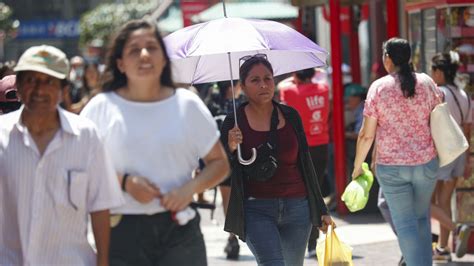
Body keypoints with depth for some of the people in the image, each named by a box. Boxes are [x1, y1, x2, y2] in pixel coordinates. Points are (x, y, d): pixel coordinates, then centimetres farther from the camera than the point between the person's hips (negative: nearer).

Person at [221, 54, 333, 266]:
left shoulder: (291, 116, 7)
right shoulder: (234, 122, -1)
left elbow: (306, 163, 14)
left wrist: (321, 209, 14)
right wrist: (230, 149, -20)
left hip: (297, 207, 3)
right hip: (256, 210, -3)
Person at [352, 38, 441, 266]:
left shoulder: (378, 87, -7)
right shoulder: (427, 83, 0)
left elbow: (367, 135, -4)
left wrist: (358, 166, 7)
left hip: (391, 166, -3)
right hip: (426, 162, 3)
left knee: (405, 224, 2)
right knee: (422, 218, 18)